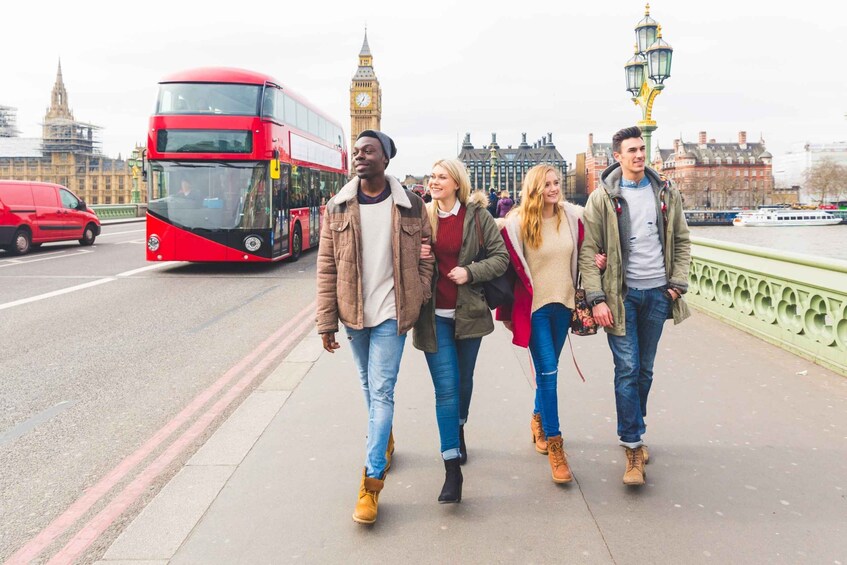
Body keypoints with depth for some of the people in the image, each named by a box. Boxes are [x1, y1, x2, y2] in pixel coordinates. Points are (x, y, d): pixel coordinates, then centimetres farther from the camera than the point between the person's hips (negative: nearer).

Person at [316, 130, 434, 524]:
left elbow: (424, 259, 4)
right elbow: (327, 267, 0)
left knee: (381, 390, -6)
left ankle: (372, 479, 0)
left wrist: (418, 304, -3)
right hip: (354, 314, 3)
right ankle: (385, 438, 44)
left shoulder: (411, 207, -3)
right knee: (369, 386, 18)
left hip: (391, 314, -3)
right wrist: (326, 321, -2)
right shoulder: (338, 208, 0)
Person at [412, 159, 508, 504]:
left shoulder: (477, 215, -1)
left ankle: (459, 430, 47)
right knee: (445, 387, -6)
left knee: (464, 379, 18)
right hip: (434, 315, 0)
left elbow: (501, 257, 0)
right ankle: (452, 468, -1)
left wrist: (470, 272, -14)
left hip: (468, 311, 1)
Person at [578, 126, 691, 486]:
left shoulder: (666, 193, 6)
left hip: (657, 293, 4)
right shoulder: (602, 198, -4)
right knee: (627, 369, -6)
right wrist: (597, 299, -14)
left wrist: (678, 283, 2)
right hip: (621, 294, -3)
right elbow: (589, 251, -7)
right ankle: (633, 448, 0)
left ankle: (633, 432, 28)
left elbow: (681, 241, 12)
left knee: (645, 370, 12)